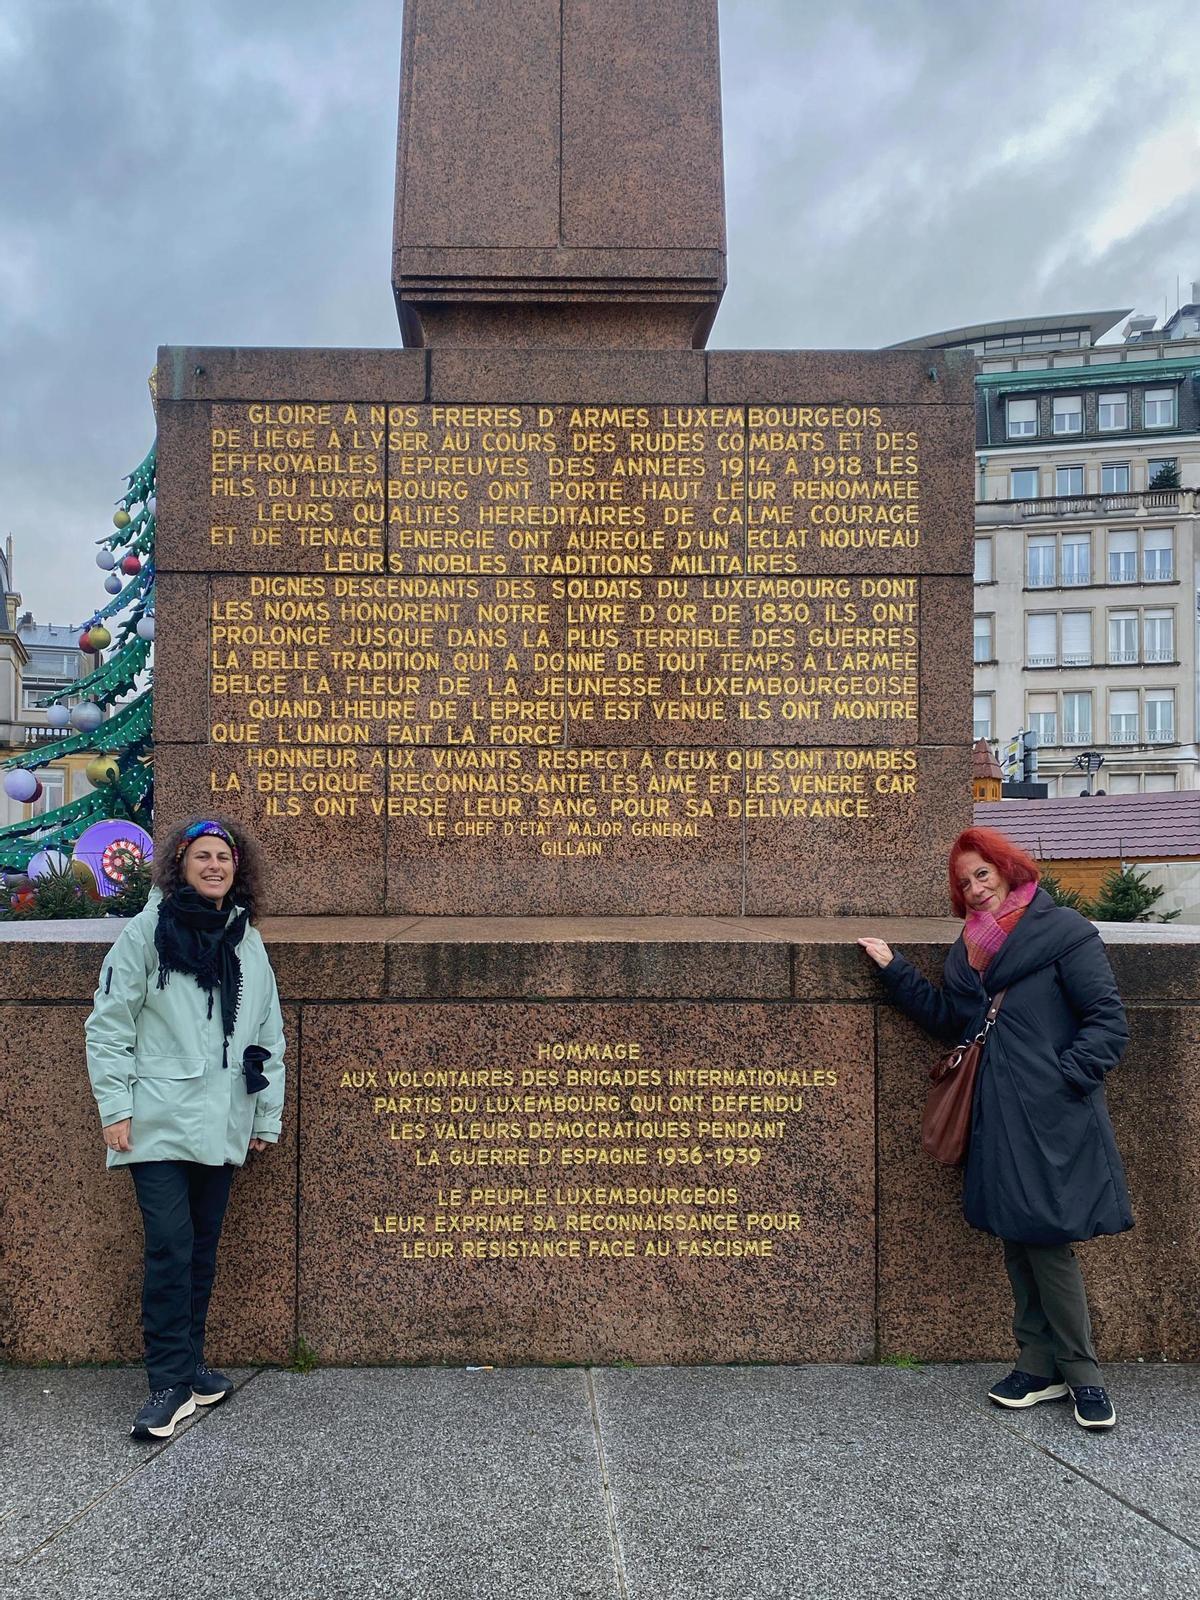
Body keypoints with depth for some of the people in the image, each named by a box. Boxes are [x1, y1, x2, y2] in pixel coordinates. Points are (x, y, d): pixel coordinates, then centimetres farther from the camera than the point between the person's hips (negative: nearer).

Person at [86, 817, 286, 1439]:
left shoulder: (247, 941, 10)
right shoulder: (149, 930, -3)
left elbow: (268, 1034, 15)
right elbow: (108, 1025, -4)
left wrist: (267, 1115, 13)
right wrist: (116, 1108, -8)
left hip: (222, 1126, 5)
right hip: (160, 1123, -4)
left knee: (203, 1247, 12)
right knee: (170, 1248, -9)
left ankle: (187, 1363, 26)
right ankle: (170, 1384, 2)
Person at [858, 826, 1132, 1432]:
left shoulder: (1061, 931, -6)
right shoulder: (970, 946, 16)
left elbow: (1109, 1019, -8)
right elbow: (949, 1018, 14)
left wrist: (1064, 1076, -16)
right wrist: (894, 970, 11)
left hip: (1051, 1119, -7)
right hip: (997, 1118, 7)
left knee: (1046, 1240, -4)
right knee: (1017, 1241, 11)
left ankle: (1081, 1374, 13)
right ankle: (1041, 1366, 22)